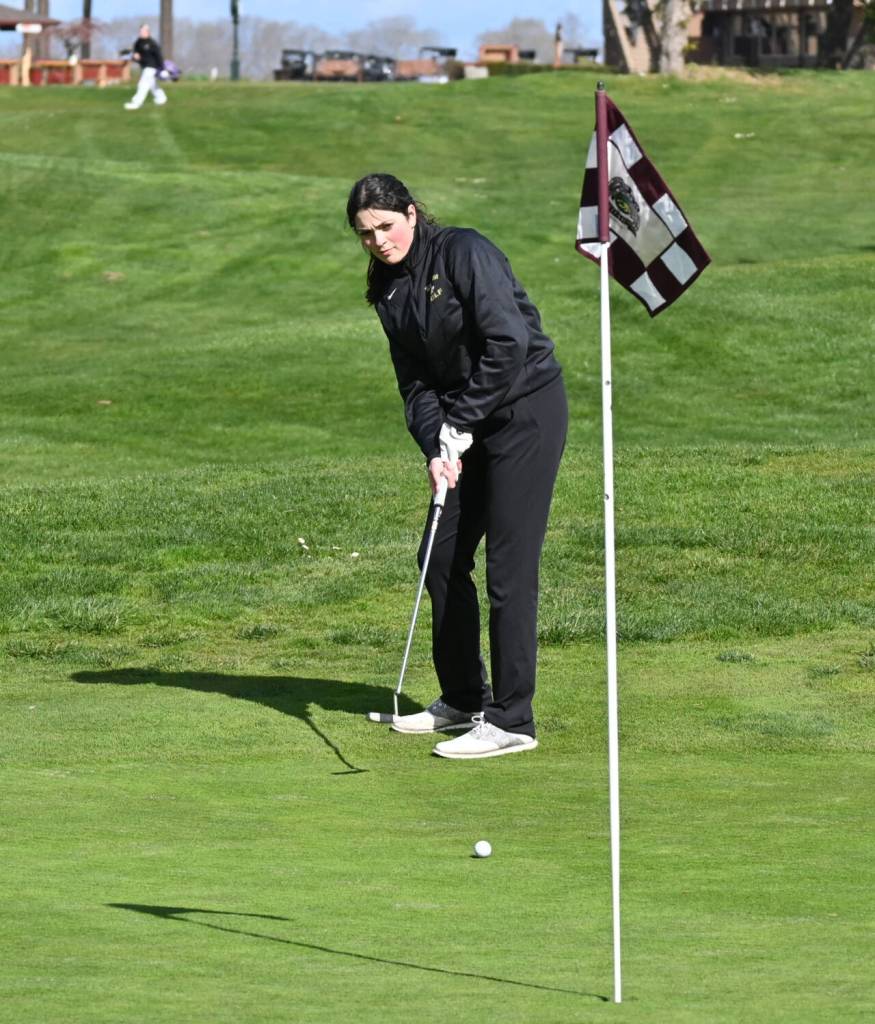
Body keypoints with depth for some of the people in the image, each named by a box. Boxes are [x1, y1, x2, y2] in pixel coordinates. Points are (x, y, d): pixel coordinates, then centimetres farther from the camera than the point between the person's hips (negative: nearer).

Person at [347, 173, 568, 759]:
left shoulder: (465, 252, -15)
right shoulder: (389, 291, 8)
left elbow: (509, 342, -22)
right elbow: (416, 382, 7)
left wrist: (461, 422, -16)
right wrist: (435, 447, -10)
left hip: (527, 411, -8)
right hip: (470, 426, 8)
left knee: (510, 564, -10)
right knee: (442, 556, 10)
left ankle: (512, 722, -7)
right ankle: (464, 699, 25)